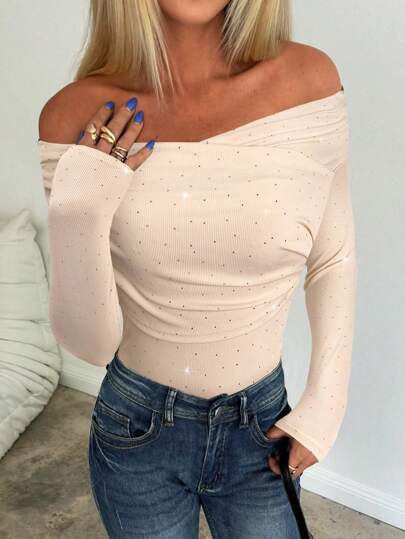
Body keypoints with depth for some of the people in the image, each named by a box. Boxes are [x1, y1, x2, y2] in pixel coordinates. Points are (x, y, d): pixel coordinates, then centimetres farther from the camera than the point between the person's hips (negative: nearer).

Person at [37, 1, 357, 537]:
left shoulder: (309, 79, -14)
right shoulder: (77, 118, -16)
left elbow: (333, 261, 0)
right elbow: (89, 343, -13)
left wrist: (325, 407, -1)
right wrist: (77, 215, -27)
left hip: (261, 431, 1)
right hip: (137, 431, 0)